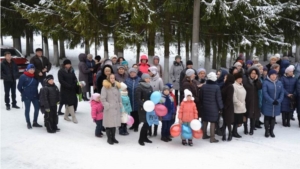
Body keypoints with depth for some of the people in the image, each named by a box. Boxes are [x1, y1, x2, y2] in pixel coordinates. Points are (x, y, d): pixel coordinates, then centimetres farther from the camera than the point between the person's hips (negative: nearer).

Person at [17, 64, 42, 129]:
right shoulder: (23, 76, -12)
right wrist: (23, 93, 4)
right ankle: (28, 123, 20)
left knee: (37, 108, 8)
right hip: (27, 96, -5)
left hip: (35, 95, 5)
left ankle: (35, 122, 24)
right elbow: (19, 87, -7)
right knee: (27, 109, 7)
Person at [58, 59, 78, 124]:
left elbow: (74, 78, 11)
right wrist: (69, 86, -20)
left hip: (72, 90, 6)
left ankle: (66, 116, 23)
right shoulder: (61, 71, -6)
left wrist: (75, 84, -11)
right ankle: (74, 117, -5)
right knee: (70, 103, -10)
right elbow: (61, 81, -14)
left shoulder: (71, 71, 12)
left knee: (68, 104, 10)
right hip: (65, 90, -6)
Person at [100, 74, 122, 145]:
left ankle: (113, 137, 24)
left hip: (116, 109, 6)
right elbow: (102, 99, -10)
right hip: (109, 110, -6)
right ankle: (109, 138, 13)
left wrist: (120, 105, 10)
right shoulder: (105, 87, -7)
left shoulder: (116, 86, 11)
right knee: (109, 124, -1)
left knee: (115, 123, 11)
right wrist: (107, 106, -12)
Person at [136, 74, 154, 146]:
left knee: (148, 123, 9)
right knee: (146, 123, -10)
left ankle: (145, 137, 24)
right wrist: (143, 105, -27)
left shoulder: (150, 87, 12)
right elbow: (137, 98, -15)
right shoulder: (139, 87, -9)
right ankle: (141, 139, 4)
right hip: (143, 108, -7)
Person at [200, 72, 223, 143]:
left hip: (205, 106, 5)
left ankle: (204, 135, 30)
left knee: (205, 121, 16)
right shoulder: (216, 87, -15)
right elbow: (219, 98, -12)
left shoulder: (204, 86, -3)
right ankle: (212, 138, 4)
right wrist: (220, 107, -2)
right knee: (213, 122, 1)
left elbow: (200, 97, 5)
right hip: (213, 107, -5)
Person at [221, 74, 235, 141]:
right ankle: (224, 135, 16)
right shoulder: (225, 86, 10)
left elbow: (229, 98, -17)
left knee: (228, 121, 2)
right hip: (224, 106, 7)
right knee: (224, 121, 10)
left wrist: (225, 106, -17)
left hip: (228, 107, -7)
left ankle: (230, 135, 15)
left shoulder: (230, 86, -13)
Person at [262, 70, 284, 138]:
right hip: (267, 104, -4)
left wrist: (279, 100, -14)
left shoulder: (279, 83, 4)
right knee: (267, 117, 6)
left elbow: (282, 92, 2)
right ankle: (267, 131, 17)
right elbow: (265, 93, -16)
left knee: (273, 117, 12)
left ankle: (271, 131, 23)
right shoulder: (266, 82, -9)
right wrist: (271, 101, -21)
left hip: (277, 104, 4)